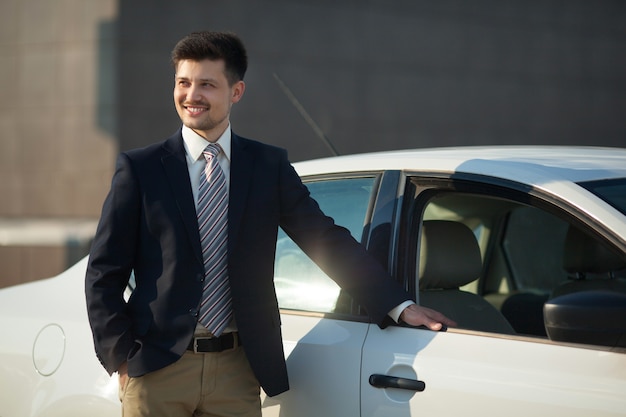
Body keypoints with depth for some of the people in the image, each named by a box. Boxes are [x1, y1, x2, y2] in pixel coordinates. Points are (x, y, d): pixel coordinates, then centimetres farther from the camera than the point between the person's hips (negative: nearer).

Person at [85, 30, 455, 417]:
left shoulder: (269, 165, 6)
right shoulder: (139, 168, 1)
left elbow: (327, 240, 3)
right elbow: (104, 274, 3)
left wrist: (400, 306, -6)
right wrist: (122, 356, -7)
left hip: (237, 371, 1)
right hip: (156, 369, -1)